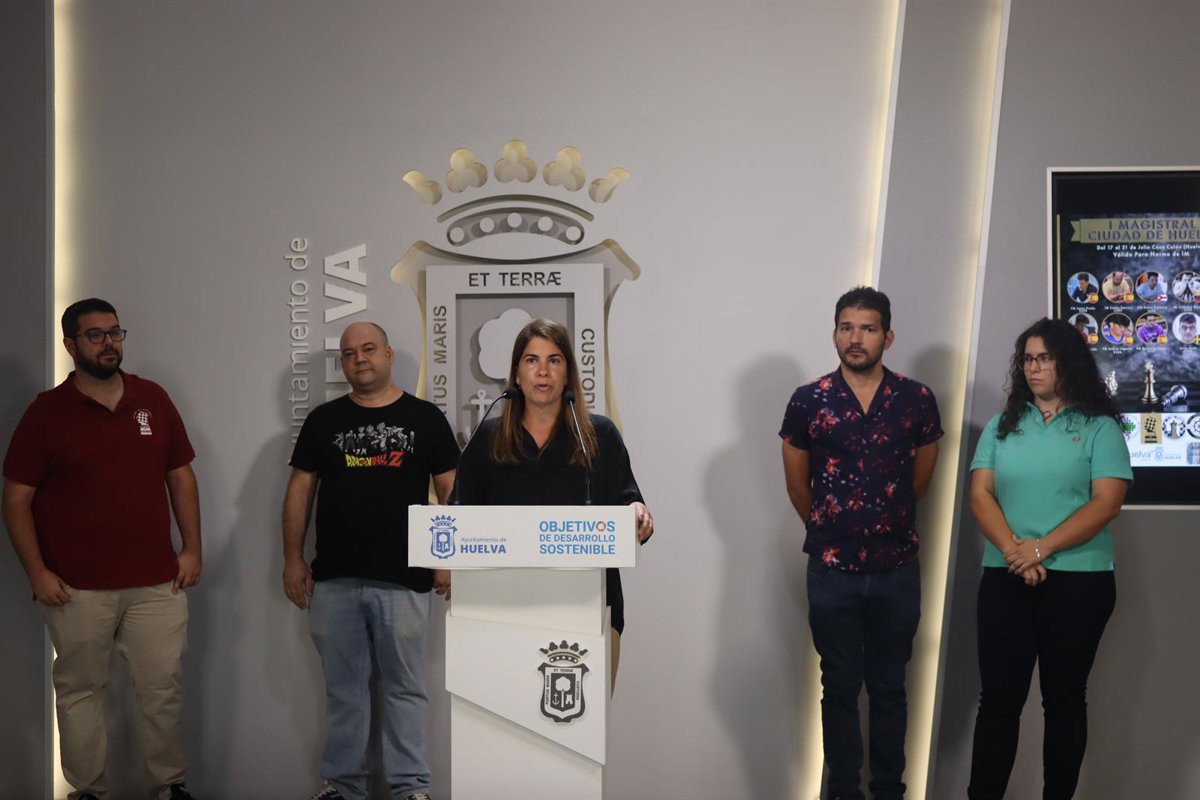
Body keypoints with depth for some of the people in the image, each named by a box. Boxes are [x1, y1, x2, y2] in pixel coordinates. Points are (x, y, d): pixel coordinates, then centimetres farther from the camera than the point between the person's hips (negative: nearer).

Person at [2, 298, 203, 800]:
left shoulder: (154, 399, 6)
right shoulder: (47, 411, -2)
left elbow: (181, 476, 12)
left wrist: (192, 548, 5)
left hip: (157, 581, 2)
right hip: (77, 586, -2)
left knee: (163, 687, 7)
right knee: (80, 689, 8)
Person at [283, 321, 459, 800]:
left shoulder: (425, 418, 3)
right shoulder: (323, 420, 8)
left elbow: (451, 491, 3)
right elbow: (300, 491, 8)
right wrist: (293, 558, 3)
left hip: (403, 579, -2)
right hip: (334, 579, 2)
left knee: (404, 687, 5)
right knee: (343, 687, 10)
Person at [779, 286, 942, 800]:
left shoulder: (917, 400, -2)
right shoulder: (808, 402, -4)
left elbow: (920, 480, 12)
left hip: (897, 570, 1)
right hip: (832, 570, -1)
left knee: (889, 688, 12)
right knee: (840, 689, 9)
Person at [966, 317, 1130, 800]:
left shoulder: (1099, 427, 1)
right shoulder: (1002, 425, 10)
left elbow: (1106, 504, -9)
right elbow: (980, 495, 2)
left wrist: (1042, 548, -17)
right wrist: (1012, 549, -15)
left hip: (1078, 580, -2)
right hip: (1005, 579, 2)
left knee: (1064, 698, 7)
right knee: (999, 696, 2)